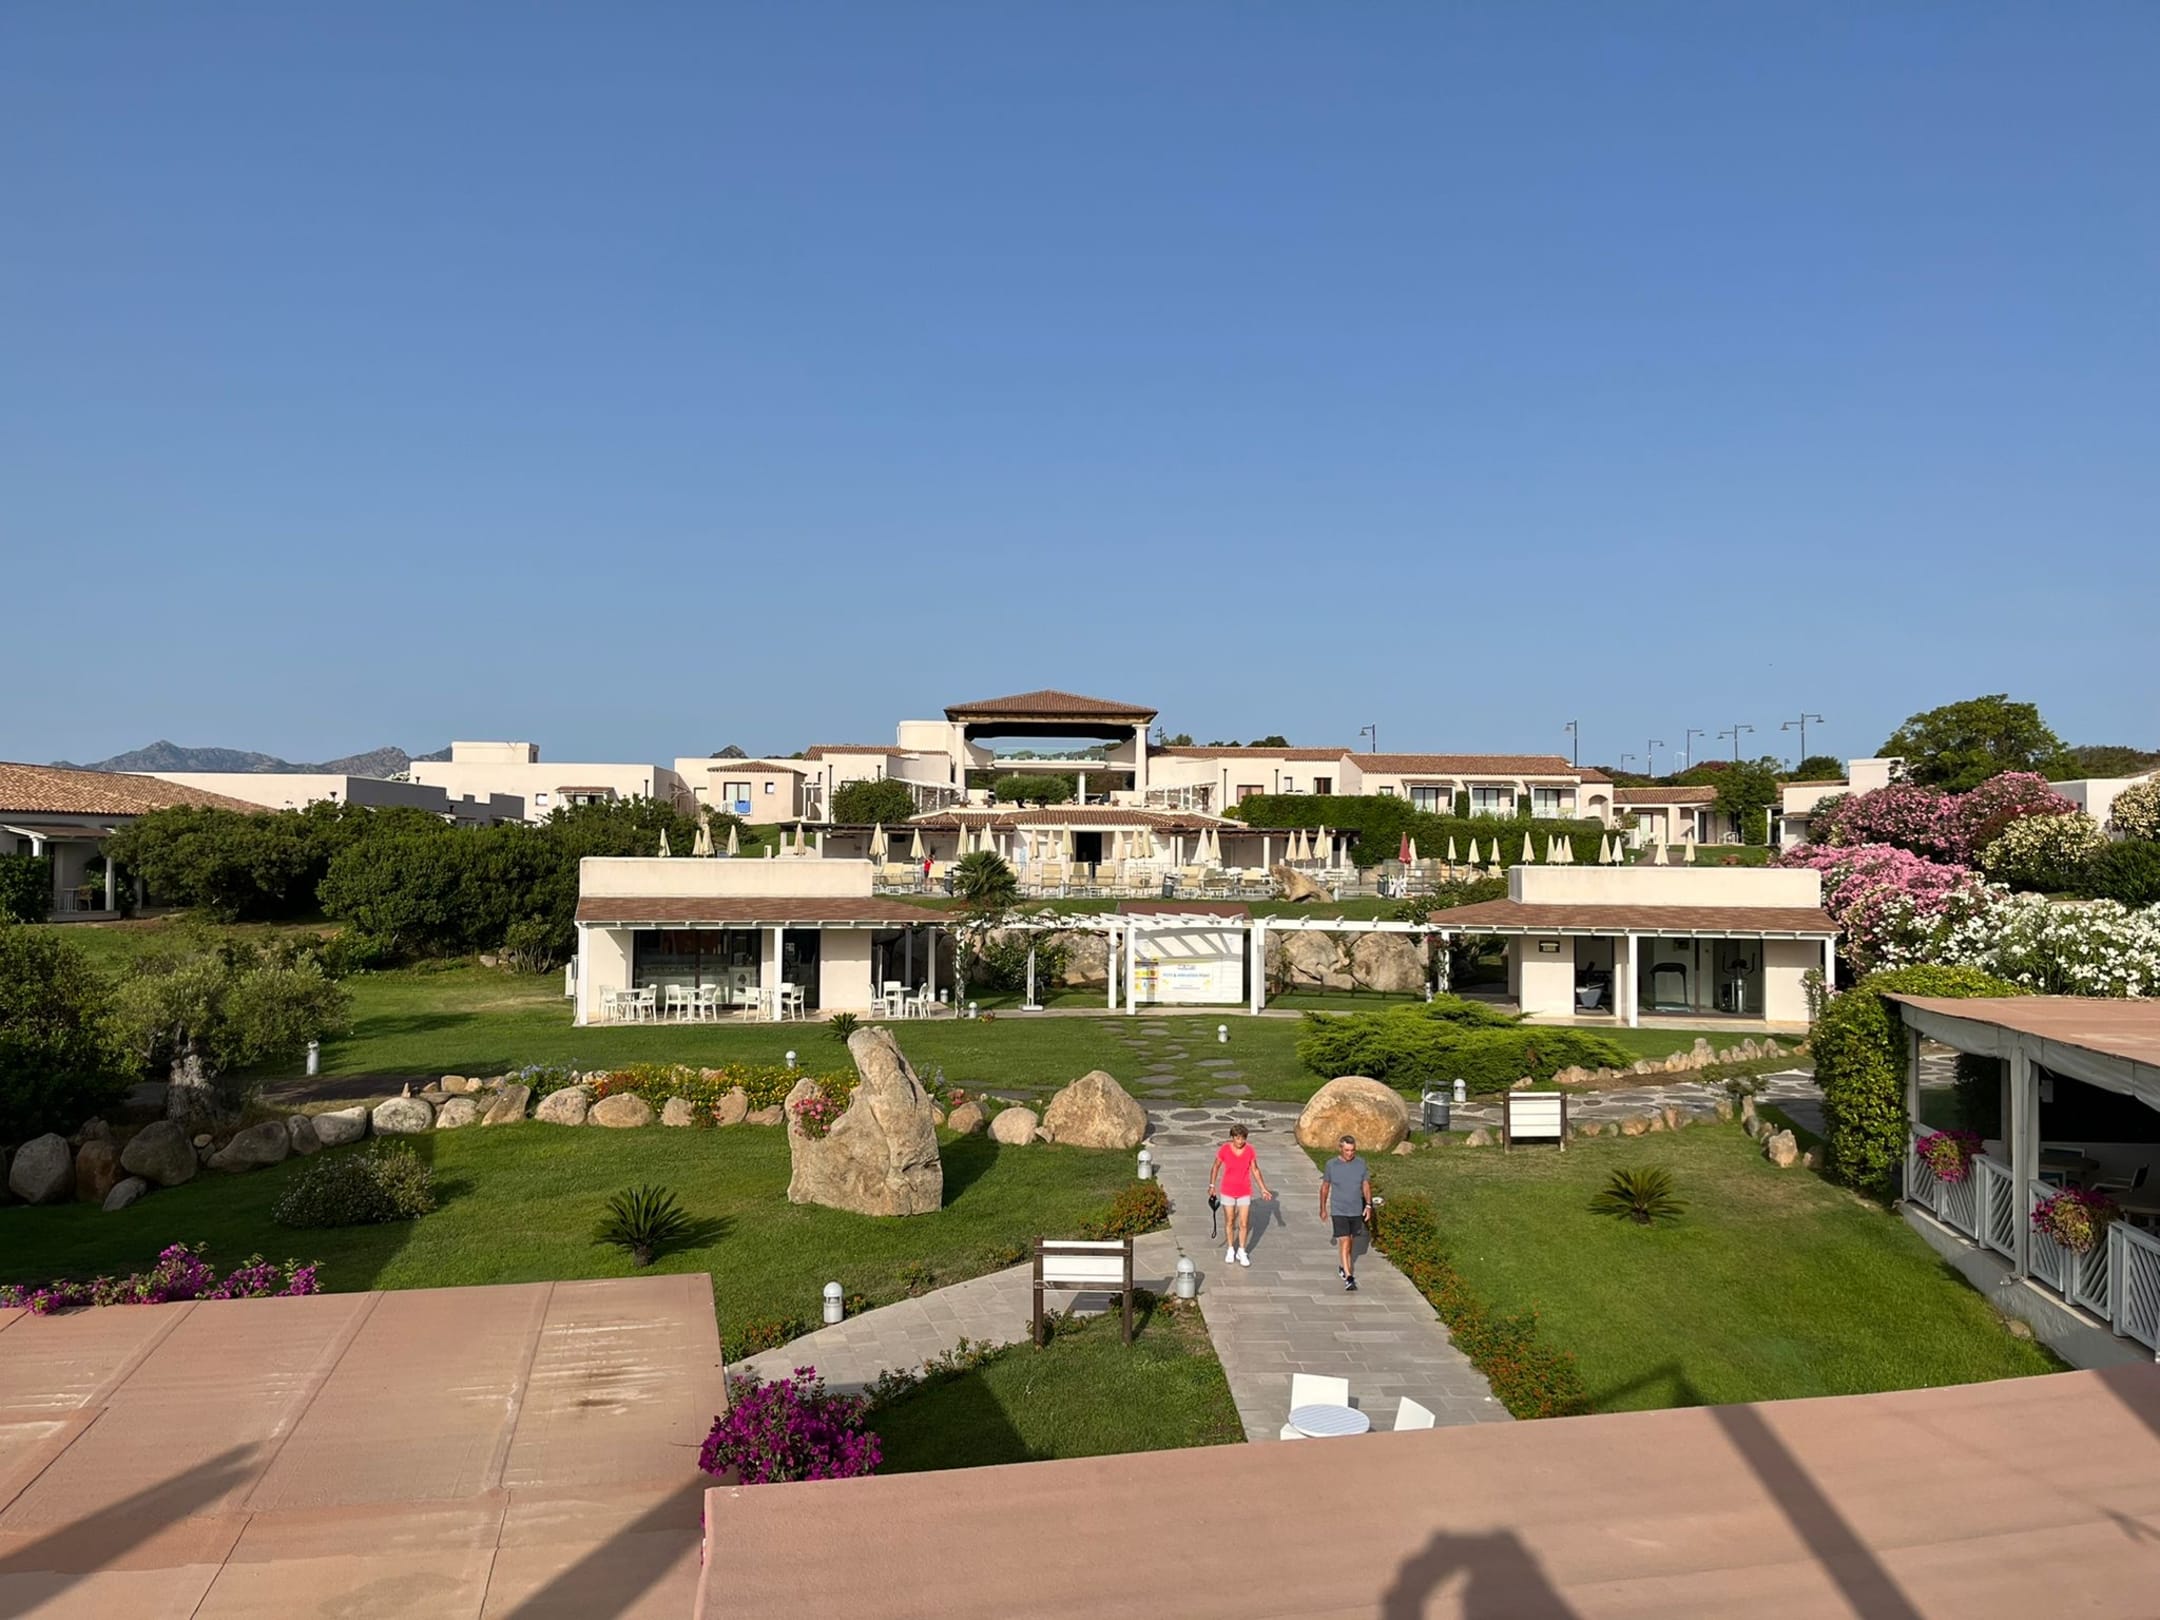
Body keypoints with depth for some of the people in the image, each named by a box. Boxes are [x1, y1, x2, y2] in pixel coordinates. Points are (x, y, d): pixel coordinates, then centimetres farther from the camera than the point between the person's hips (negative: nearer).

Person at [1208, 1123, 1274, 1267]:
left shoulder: (1250, 1150, -13)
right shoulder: (1224, 1149, -17)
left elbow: (1255, 1169, -1)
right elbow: (1216, 1166, -2)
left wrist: (1263, 1188, -3)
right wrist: (1212, 1185, -1)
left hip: (1244, 1191, 1)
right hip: (1228, 1190, -1)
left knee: (1244, 1223, 4)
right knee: (1229, 1221, 12)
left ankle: (1241, 1252, 23)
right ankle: (1230, 1250, 32)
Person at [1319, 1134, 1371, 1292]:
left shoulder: (1361, 1163, -4)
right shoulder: (1332, 1164, -9)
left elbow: (1366, 1185, 3)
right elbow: (1325, 1187, 2)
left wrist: (1368, 1205, -6)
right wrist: (1323, 1209, 6)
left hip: (1356, 1210, 3)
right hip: (1338, 1211, -3)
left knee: (1351, 1241, 18)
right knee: (1344, 1242, -12)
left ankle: (1345, 1267, 39)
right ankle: (1348, 1277, -14)